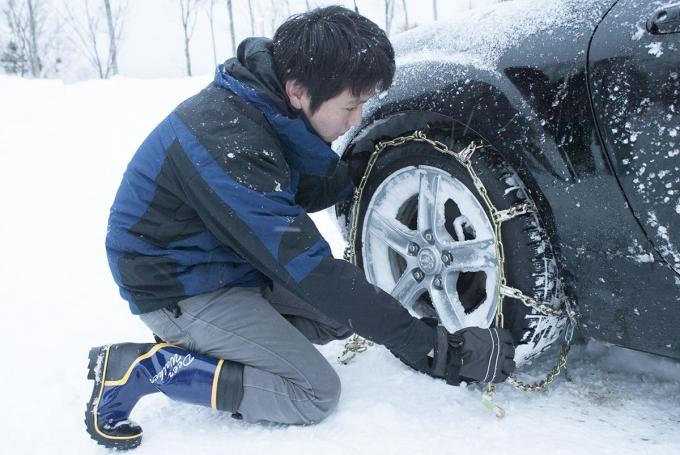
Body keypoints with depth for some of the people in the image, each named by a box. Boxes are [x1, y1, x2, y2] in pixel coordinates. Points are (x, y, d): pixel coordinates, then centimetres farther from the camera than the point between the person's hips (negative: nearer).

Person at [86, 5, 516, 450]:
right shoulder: (229, 146, -33)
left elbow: (311, 191, 6)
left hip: (228, 261, 9)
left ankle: (200, 340, 10)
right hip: (180, 288, -9)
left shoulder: (265, 102, -6)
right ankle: (136, 368, -6)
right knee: (316, 393, -11)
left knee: (353, 303, 7)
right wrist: (437, 348, -30)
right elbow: (310, 272, -32)